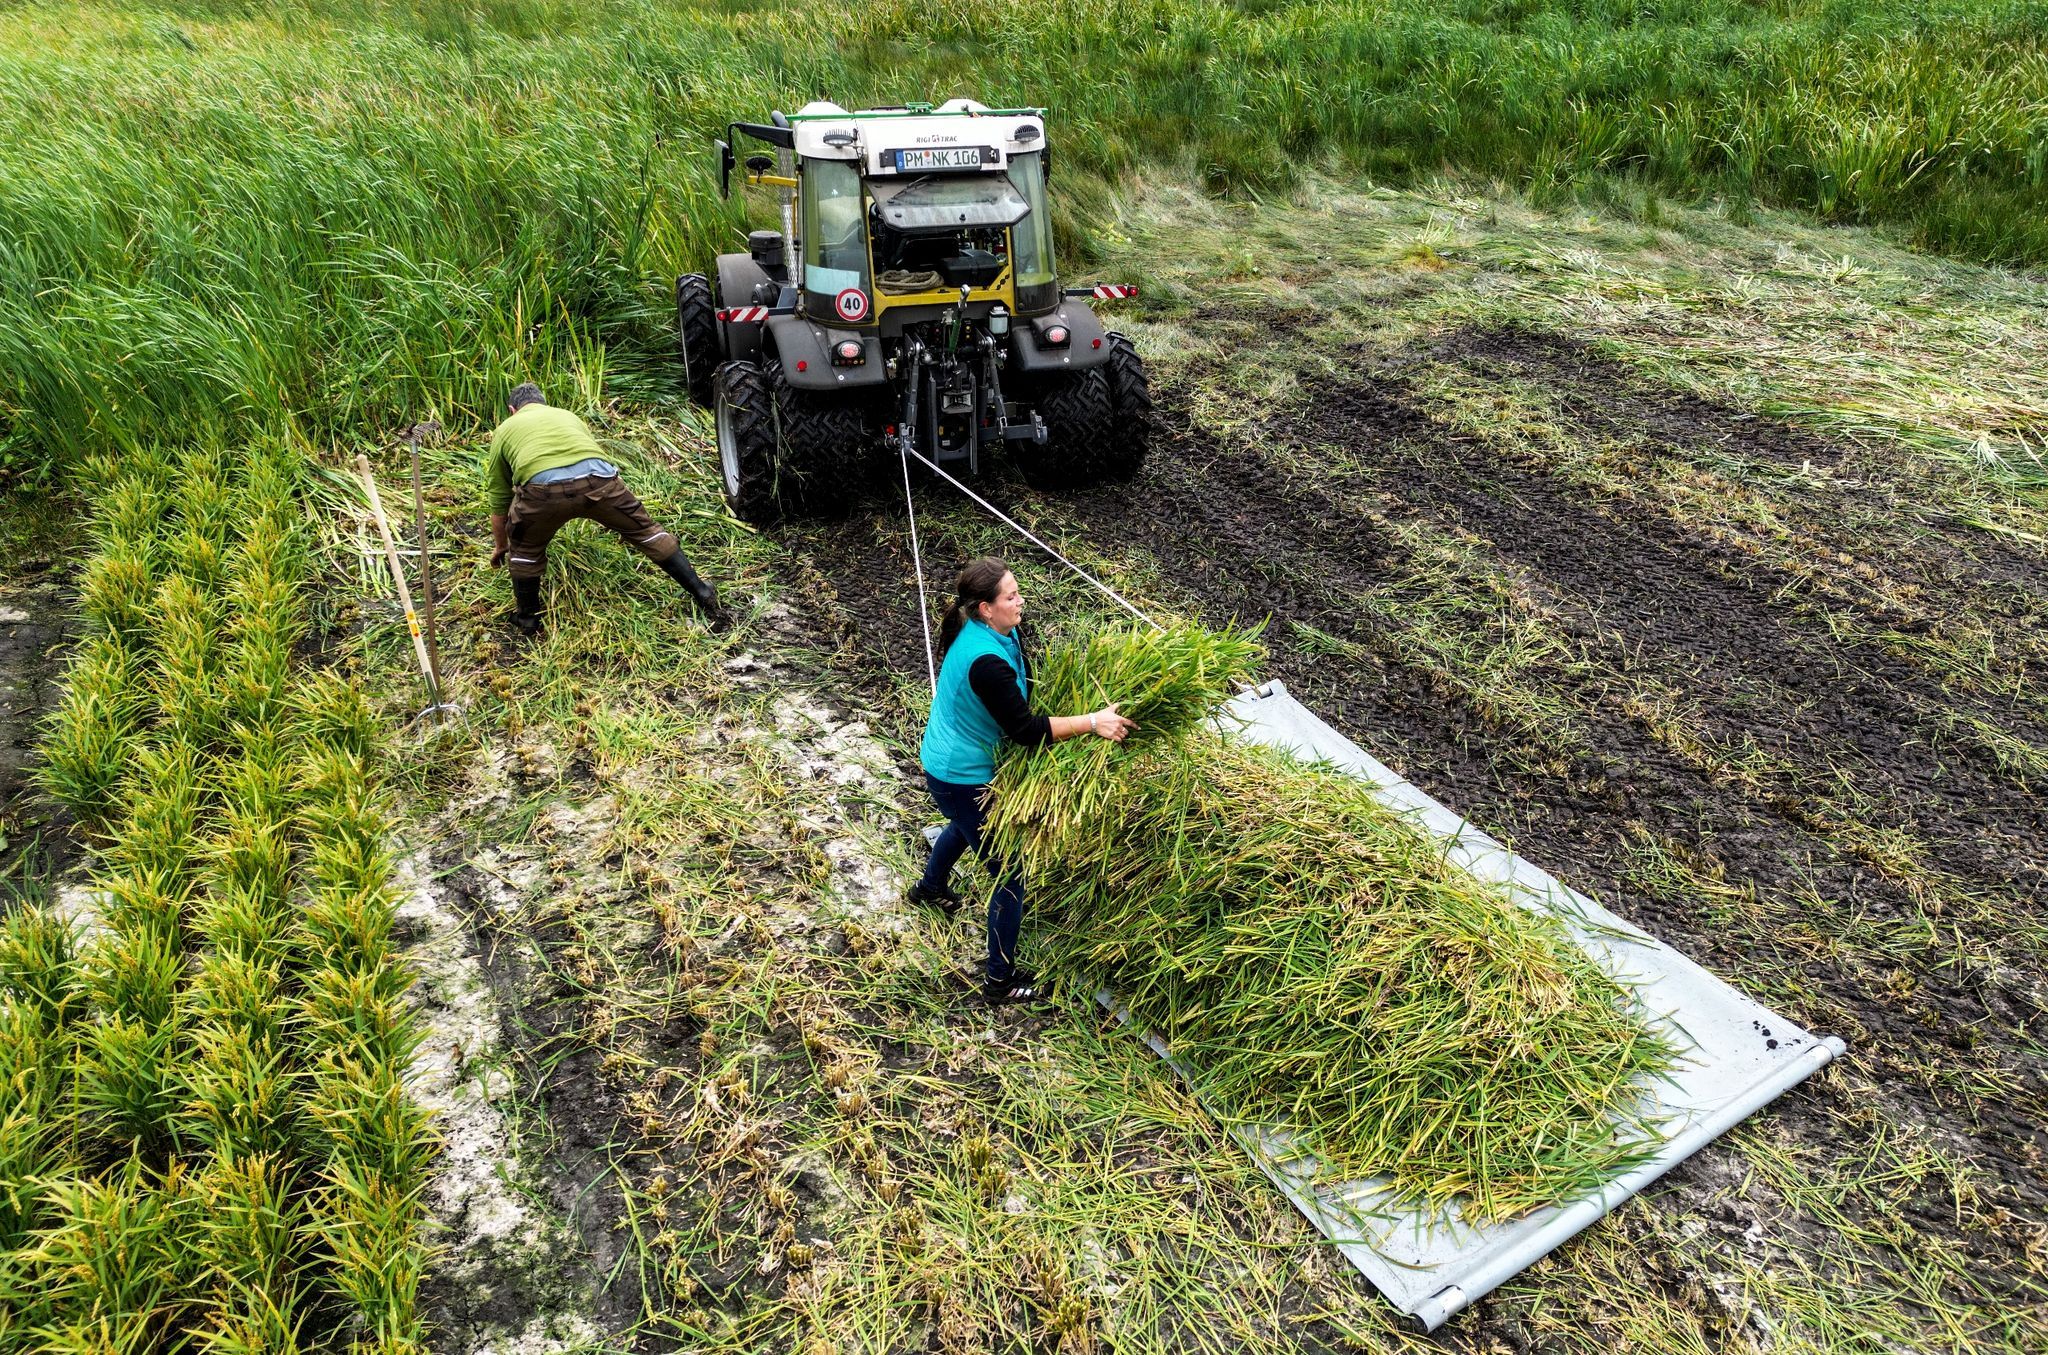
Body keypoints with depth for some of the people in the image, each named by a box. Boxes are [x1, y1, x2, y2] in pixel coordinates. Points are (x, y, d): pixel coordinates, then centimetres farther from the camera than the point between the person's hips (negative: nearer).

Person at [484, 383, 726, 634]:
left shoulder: (505, 430, 32)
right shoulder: (568, 415, 39)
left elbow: (498, 501, 35)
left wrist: (500, 547, 50)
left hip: (543, 489, -2)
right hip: (598, 479, 2)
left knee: (524, 549, 25)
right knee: (645, 530, 20)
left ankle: (528, 619, 33)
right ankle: (702, 594, 22)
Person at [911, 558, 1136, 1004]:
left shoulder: (986, 631, -5)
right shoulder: (986, 661, -35)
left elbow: (1028, 683, 7)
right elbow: (1026, 729, -33)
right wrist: (1092, 722, -33)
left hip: (947, 764, 11)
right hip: (963, 778, -11)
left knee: (967, 825, 41)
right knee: (1009, 874, 0)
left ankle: (930, 887, 69)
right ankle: (1000, 980, 15)